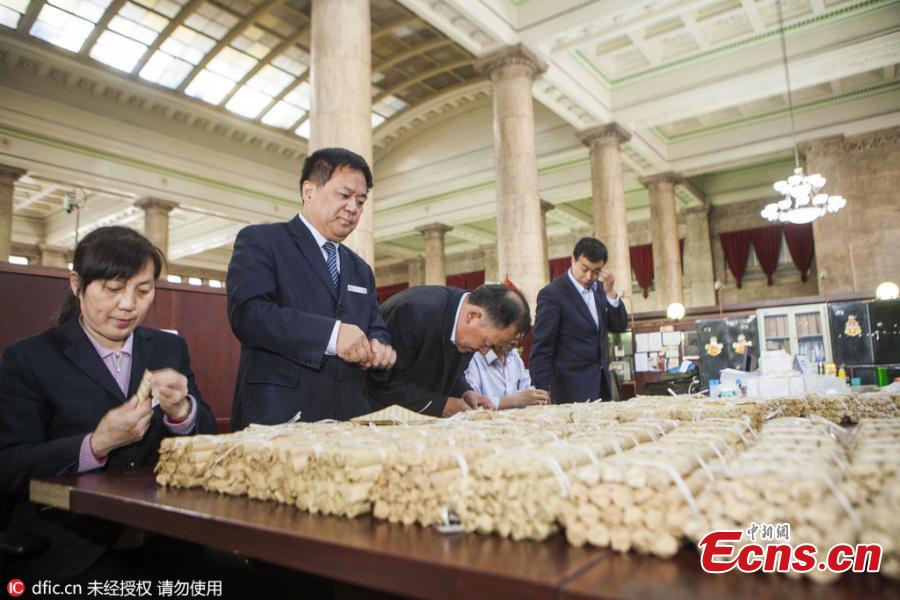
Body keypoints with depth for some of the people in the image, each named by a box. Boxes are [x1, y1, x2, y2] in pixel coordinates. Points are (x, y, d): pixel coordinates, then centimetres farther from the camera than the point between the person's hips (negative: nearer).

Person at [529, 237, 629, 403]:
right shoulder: (552, 294, -14)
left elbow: (620, 327, 7)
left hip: (601, 384, 7)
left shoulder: (598, 288, 7)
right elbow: (541, 350, -15)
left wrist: (611, 293, -8)